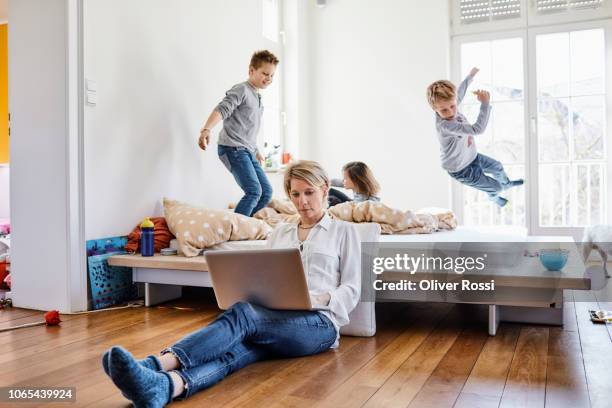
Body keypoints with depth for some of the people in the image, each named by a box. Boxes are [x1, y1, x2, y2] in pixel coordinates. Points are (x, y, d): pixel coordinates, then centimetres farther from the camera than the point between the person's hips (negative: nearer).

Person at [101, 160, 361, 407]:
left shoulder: (344, 231, 14)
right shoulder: (279, 233, 25)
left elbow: (351, 290, 7)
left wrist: (321, 298, -14)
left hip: (319, 324, -3)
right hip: (272, 319, 4)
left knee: (241, 315, -34)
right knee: (237, 349, -34)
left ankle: (155, 366, -54)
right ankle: (163, 386, -62)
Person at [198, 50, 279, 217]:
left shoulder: (257, 97, 20)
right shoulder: (241, 89, -7)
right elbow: (222, 109, -23)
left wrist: (256, 151, 37)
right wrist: (206, 129, -41)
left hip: (247, 152, 9)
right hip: (232, 149, -9)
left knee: (266, 192, 7)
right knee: (254, 191, -20)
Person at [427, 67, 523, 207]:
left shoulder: (450, 104, -18)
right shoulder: (445, 125, -43)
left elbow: (460, 92, 7)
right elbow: (477, 129, -48)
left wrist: (471, 76, 21)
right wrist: (485, 103, -44)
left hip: (472, 157, 8)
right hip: (461, 170, -8)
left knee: (498, 167, 31)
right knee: (496, 187, 12)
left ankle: (506, 183, 64)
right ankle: (493, 196, 50)